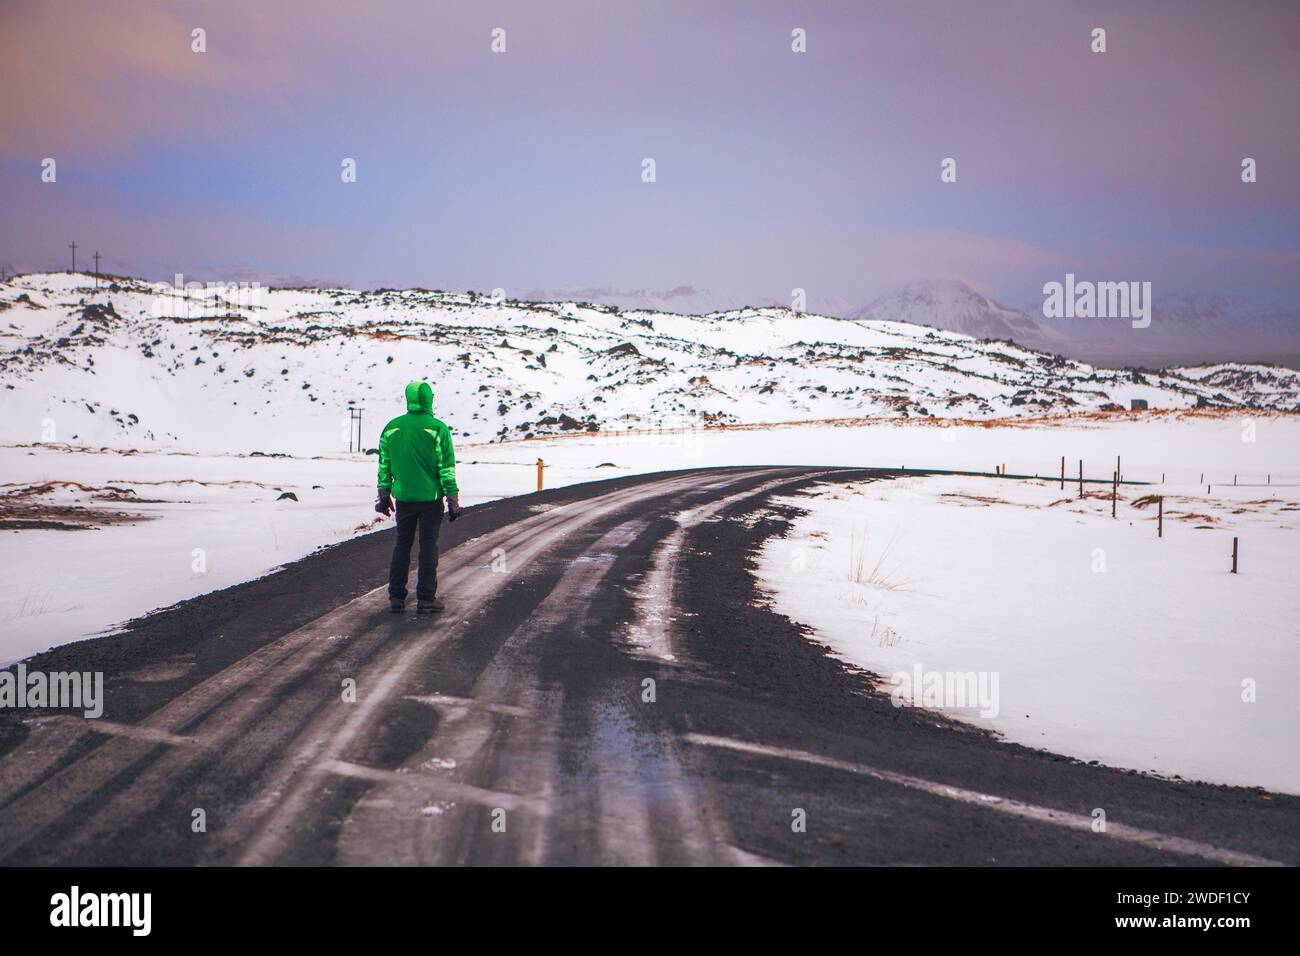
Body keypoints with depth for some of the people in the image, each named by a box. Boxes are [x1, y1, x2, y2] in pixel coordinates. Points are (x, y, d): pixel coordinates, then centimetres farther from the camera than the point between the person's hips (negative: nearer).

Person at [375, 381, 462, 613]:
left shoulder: (391, 428, 5)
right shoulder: (438, 428, -8)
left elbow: (384, 466, 10)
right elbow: (447, 467, -8)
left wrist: (384, 495, 18)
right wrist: (453, 499, -3)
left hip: (403, 497, 4)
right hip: (430, 497, -3)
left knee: (402, 545, 13)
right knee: (428, 546, 3)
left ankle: (396, 597, 12)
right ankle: (425, 599, 4)